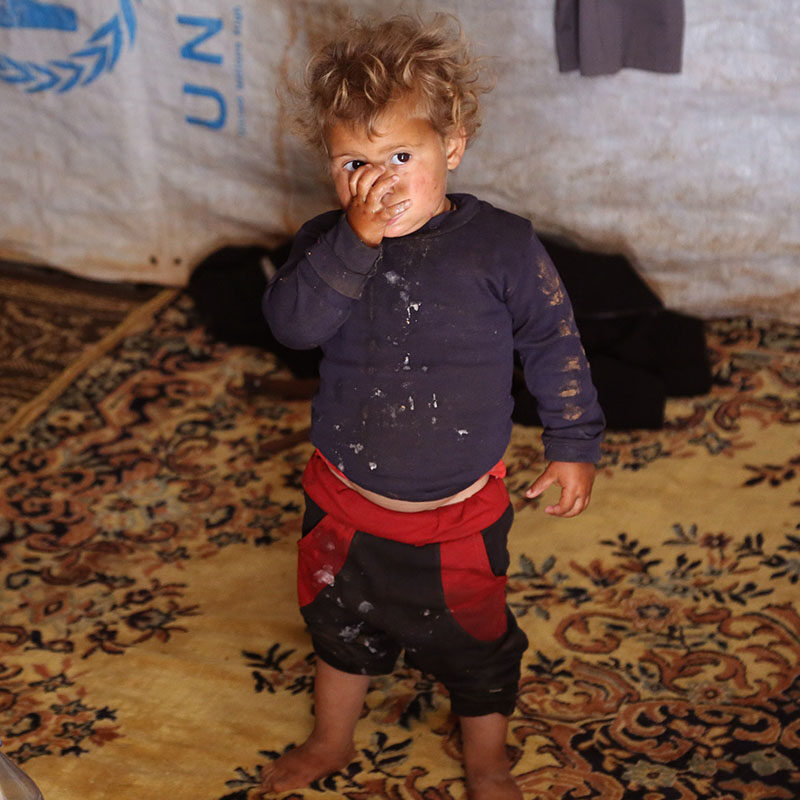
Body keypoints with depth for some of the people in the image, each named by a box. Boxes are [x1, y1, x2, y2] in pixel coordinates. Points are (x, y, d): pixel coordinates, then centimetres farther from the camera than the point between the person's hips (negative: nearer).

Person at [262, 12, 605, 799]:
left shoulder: (502, 246, -16)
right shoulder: (326, 242, -11)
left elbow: (553, 344, -5)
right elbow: (293, 320, -29)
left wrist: (573, 445, 0)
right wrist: (355, 240, -39)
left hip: (458, 513, -2)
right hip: (346, 502, 3)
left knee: (474, 645, 16)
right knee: (339, 624, 25)